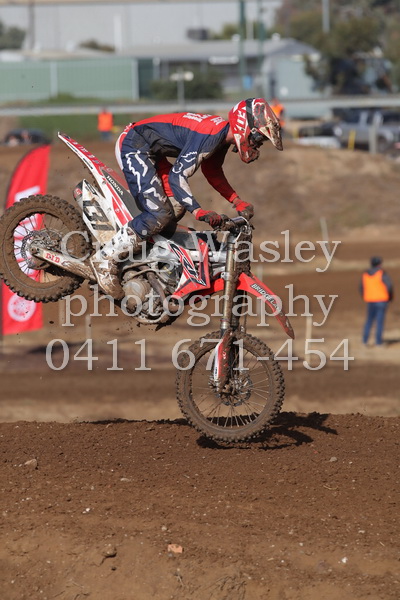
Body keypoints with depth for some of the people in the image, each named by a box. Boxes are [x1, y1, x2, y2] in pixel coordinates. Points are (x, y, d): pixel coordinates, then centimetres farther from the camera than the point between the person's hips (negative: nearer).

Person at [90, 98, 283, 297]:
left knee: (178, 204, 17)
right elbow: (177, 176, -30)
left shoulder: (223, 134, 6)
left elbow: (212, 171, 22)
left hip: (150, 152, 11)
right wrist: (199, 212, -40)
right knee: (160, 214, -18)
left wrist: (237, 202, 13)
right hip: (134, 146, -11)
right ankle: (106, 259, -12)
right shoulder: (209, 136, -26)